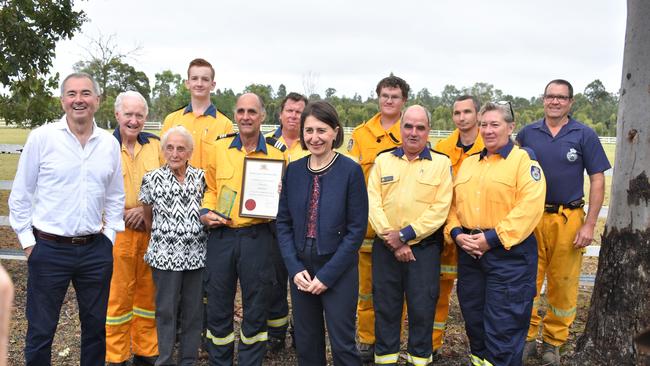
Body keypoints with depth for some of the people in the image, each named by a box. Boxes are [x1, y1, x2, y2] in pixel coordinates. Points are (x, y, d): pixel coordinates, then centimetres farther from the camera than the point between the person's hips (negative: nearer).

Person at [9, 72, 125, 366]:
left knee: (95, 328, 15)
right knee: (40, 331, 7)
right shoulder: (41, 137, -5)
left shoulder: (110, 143, 4)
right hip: (49, 248, -3)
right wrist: (27, 240, -2)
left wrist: (109, 235, 7)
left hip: (96, 250, 3)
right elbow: (20, 195, -1)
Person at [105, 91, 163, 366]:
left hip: (152, 230, 3)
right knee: (118, 296, 3)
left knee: (148, 293, 11)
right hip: (117, 231, -3)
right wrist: (125, 215, -10)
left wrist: (145, 209, -7)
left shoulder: (154, 144, 7)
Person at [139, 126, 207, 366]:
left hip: (197, 254, 2)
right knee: (166, 310, 7)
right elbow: (147, 216, 11)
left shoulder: (201, 177, 2)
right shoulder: (152, 179, -2)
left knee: (194, 310, 9)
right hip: (165, 254, -2)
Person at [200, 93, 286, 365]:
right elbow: (210, 188, 15)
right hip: (221, 235, 2)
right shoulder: (219, 148, 7)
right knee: (218, 307, 11)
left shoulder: (275, 155, 2)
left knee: (256, 309, 8)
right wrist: (206, 212, -2)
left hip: (257, 237, -1)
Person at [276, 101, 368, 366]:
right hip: (300, 269, 4)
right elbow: (283, 222, 5)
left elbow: (357, 229, -10)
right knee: (306, 344, 14)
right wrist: (295, 268, -6)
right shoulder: (294, 170, 2)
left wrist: (327, 274, -13)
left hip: (338, 271, -4)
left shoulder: (350, 170, -10)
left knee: (342, 344, 3)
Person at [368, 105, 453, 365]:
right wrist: (392, 241, -11)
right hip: (385, 247, 2)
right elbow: (373, 204, -1)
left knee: (422, 308, 5)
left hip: (425, 248, -2)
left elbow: (440, 208, -8)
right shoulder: (383, 160, 7)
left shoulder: (441, 163, 1)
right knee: (385, 307, 9)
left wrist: (406, 234, -15)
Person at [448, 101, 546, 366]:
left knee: (503, 326, -2)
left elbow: (529, 208, -17)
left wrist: (492, 238, -20)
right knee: (474, 319, 17)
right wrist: (456, 233, -3)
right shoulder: (469, 163, 15)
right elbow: (454, 203, 15)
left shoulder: (524, 160, -5)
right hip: (469, 252, 6)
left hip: (509, 252, -6)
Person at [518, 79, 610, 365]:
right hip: (530, 218, 2)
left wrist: (590, 224, -7)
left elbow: (597, 180, -1)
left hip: (567, 220, -1)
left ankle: (553, 343, 23)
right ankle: (527, 339, 21)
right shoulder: (527, 133, 4)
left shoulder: (584, 135, -1)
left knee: (562, 284, 7)